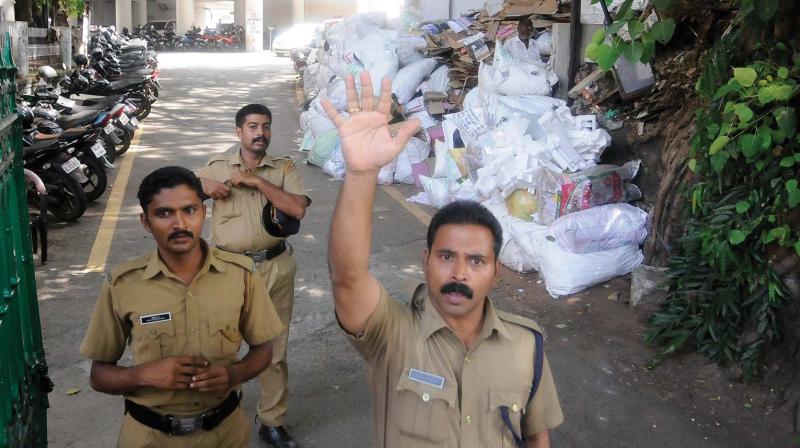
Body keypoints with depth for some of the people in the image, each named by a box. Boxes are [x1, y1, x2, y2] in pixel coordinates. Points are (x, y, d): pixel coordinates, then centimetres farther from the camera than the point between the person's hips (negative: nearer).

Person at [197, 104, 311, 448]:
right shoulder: (217, 166, 3)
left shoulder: (284, 168, 2)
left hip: (275, 268, 1)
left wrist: (258, 180, -16)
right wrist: (202, 185, -8)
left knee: (274, 348, 11)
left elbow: (298, 209, -13)